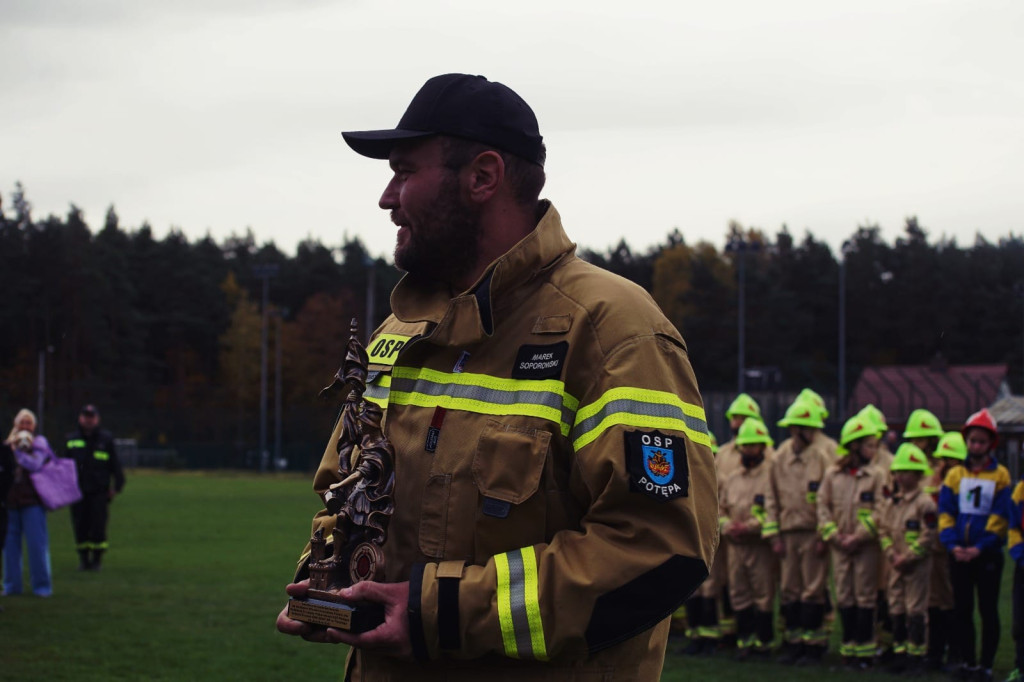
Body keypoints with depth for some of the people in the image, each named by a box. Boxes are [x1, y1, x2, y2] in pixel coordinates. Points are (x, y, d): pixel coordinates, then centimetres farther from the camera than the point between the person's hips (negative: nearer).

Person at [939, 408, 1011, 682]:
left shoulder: (1000, 476, -2)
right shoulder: (955, 475, 7)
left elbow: (1000, 517, -7)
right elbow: (945, 512, 2)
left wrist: (979, 548, -17)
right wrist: (952, 544, -13)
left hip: (988, 554, -3)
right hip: (960, 554, 3)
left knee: (988, 611, 0)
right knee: (962, 610, 7)